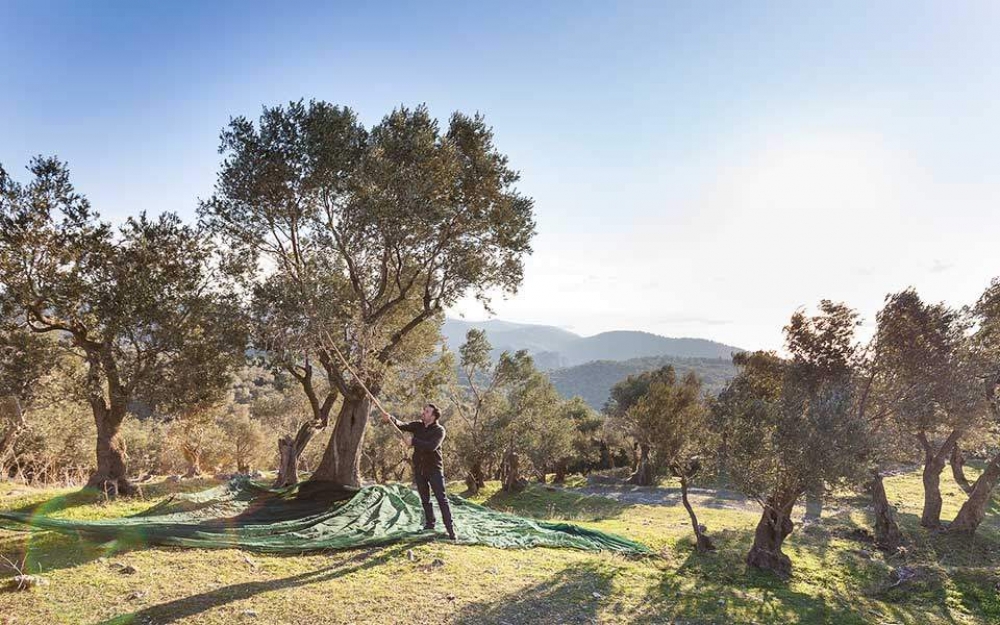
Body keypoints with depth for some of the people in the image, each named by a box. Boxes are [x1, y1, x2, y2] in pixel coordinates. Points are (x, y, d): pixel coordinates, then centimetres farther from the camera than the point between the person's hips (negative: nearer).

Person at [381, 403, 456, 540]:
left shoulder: (439, 430, -13)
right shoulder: (418, 425, 3)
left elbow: (431, 446, -28)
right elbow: (402, 425, -13)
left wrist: (413, 441, -27)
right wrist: (390, 419, -32)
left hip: (434, 469, -5)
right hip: (419, 468, 5)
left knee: (441, 499, -6)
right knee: (424, 499, 16)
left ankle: (450, 528, -2)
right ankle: (430, 523, 33)